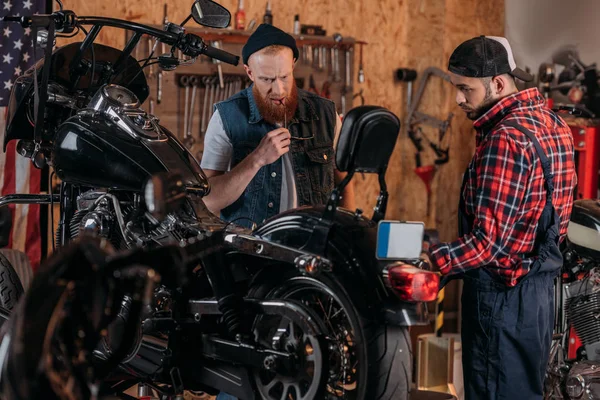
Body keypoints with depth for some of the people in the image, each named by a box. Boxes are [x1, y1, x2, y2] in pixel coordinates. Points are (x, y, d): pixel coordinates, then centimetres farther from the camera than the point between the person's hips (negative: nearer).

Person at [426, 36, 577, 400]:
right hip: (540, 285, 10)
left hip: (503, 295, -10)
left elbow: (490, 240, -27)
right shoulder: (550, 120, 8)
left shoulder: (506, 141, -22)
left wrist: (428, 262, -30)